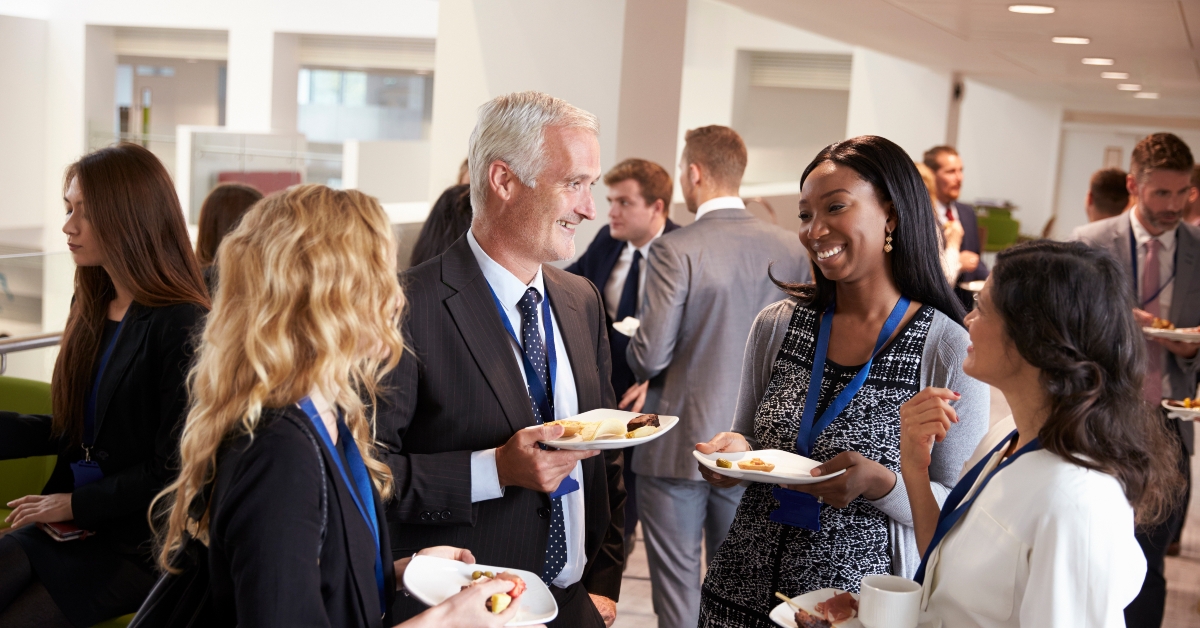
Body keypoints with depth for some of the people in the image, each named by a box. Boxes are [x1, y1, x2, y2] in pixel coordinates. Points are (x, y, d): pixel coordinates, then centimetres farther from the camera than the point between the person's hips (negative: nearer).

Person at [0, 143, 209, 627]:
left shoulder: (181, 326, -17)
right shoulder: (90, 307, 9)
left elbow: (172, 468, -16)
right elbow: (73, 431, 14)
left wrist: (78, 504, -12)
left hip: (138, 539, -7)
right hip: (67, 519, 7)